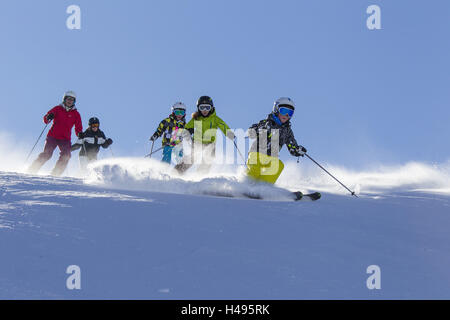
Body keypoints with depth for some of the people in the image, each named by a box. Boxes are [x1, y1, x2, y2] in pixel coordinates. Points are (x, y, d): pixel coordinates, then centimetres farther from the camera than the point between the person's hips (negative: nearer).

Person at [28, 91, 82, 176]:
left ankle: (55, 174, -14)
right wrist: (48, 117, -24)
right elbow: (45, 119, -1)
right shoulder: (58, 109, 6)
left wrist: (80, 134, -14)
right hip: (52, 136, -2)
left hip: (65, 139, 2)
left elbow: (78, 128, 8)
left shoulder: (76, 114, 9)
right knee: (47, 154, -15)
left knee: (66, 156, -19)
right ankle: (31, 171, -7)